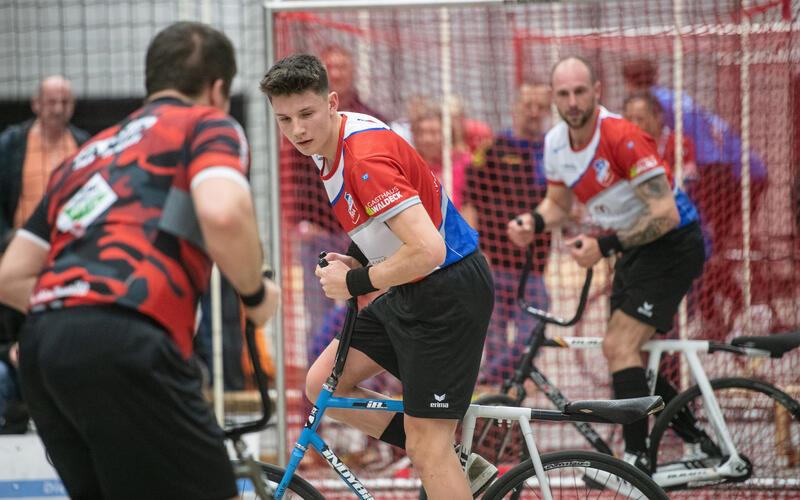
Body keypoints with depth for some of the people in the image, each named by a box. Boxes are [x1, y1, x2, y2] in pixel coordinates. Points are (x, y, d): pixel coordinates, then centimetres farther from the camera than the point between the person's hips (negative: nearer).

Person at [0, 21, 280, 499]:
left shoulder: (88, 152, 31)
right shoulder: (209, 124, 12)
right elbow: (223, 214, -12)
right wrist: (257, 294, 5)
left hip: (41, 348, 7)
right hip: (124, 345, -7)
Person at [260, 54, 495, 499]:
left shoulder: (366, 157, -26)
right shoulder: (330, 143, 4)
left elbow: (427, 250, -33)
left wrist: (356, 282, -20)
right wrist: (356, 258, 6)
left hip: (447, 292, -10)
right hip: (411, 293, 10)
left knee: (425, 443, -9)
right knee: (323, 383, 10)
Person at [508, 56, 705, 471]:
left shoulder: (621, 137, -26)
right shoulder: (555, 143, -2)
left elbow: (665, 214, -28)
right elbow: (558, 203, 14)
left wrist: (605, 246, -31)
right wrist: (533, 223, -8)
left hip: (672, 245, -9)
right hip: (633, 249, 9)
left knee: (619, 346, -18)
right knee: (628, 351, 11)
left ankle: (636, 459, -18)